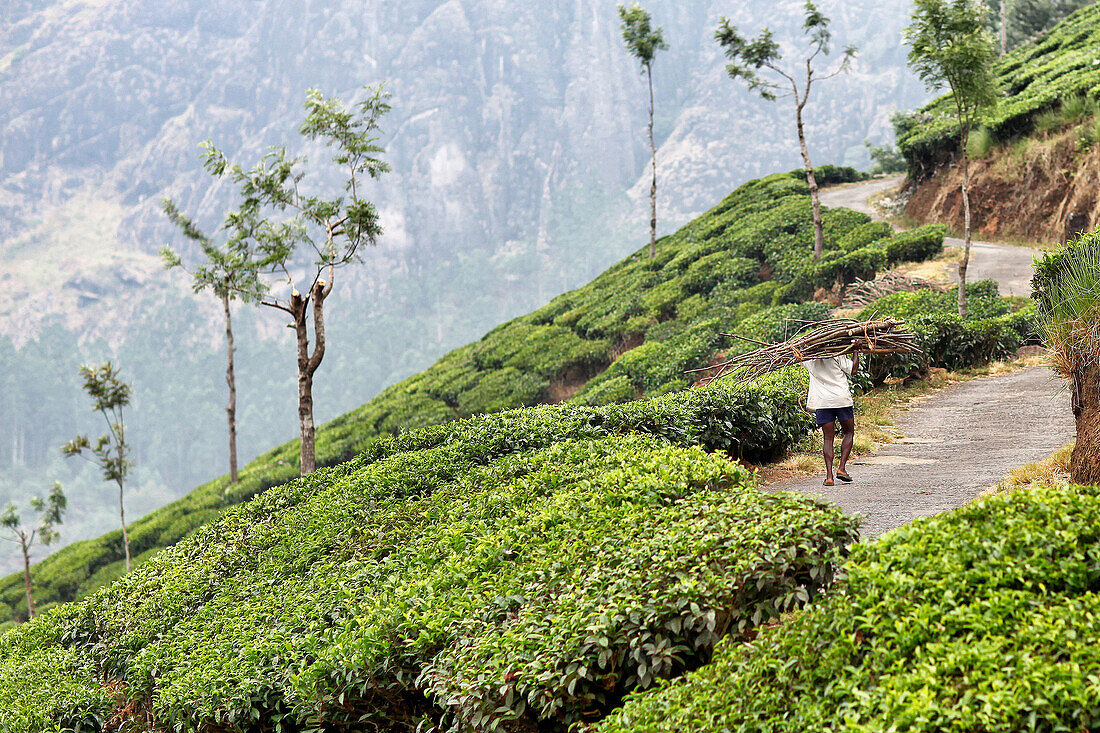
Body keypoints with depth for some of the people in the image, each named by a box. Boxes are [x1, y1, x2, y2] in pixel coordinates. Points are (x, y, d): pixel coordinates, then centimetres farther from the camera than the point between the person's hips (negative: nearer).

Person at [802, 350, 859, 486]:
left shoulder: (808, 358, 4)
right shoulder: (837, 354, -9)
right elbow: (853, 370, -7)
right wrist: (855, 351, 4)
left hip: (821, 402, 3)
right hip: (842, 399, -3)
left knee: (828, 438, 6)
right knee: (848, 432, 16)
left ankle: (829, 475, -5)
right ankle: (841, 468, 3)